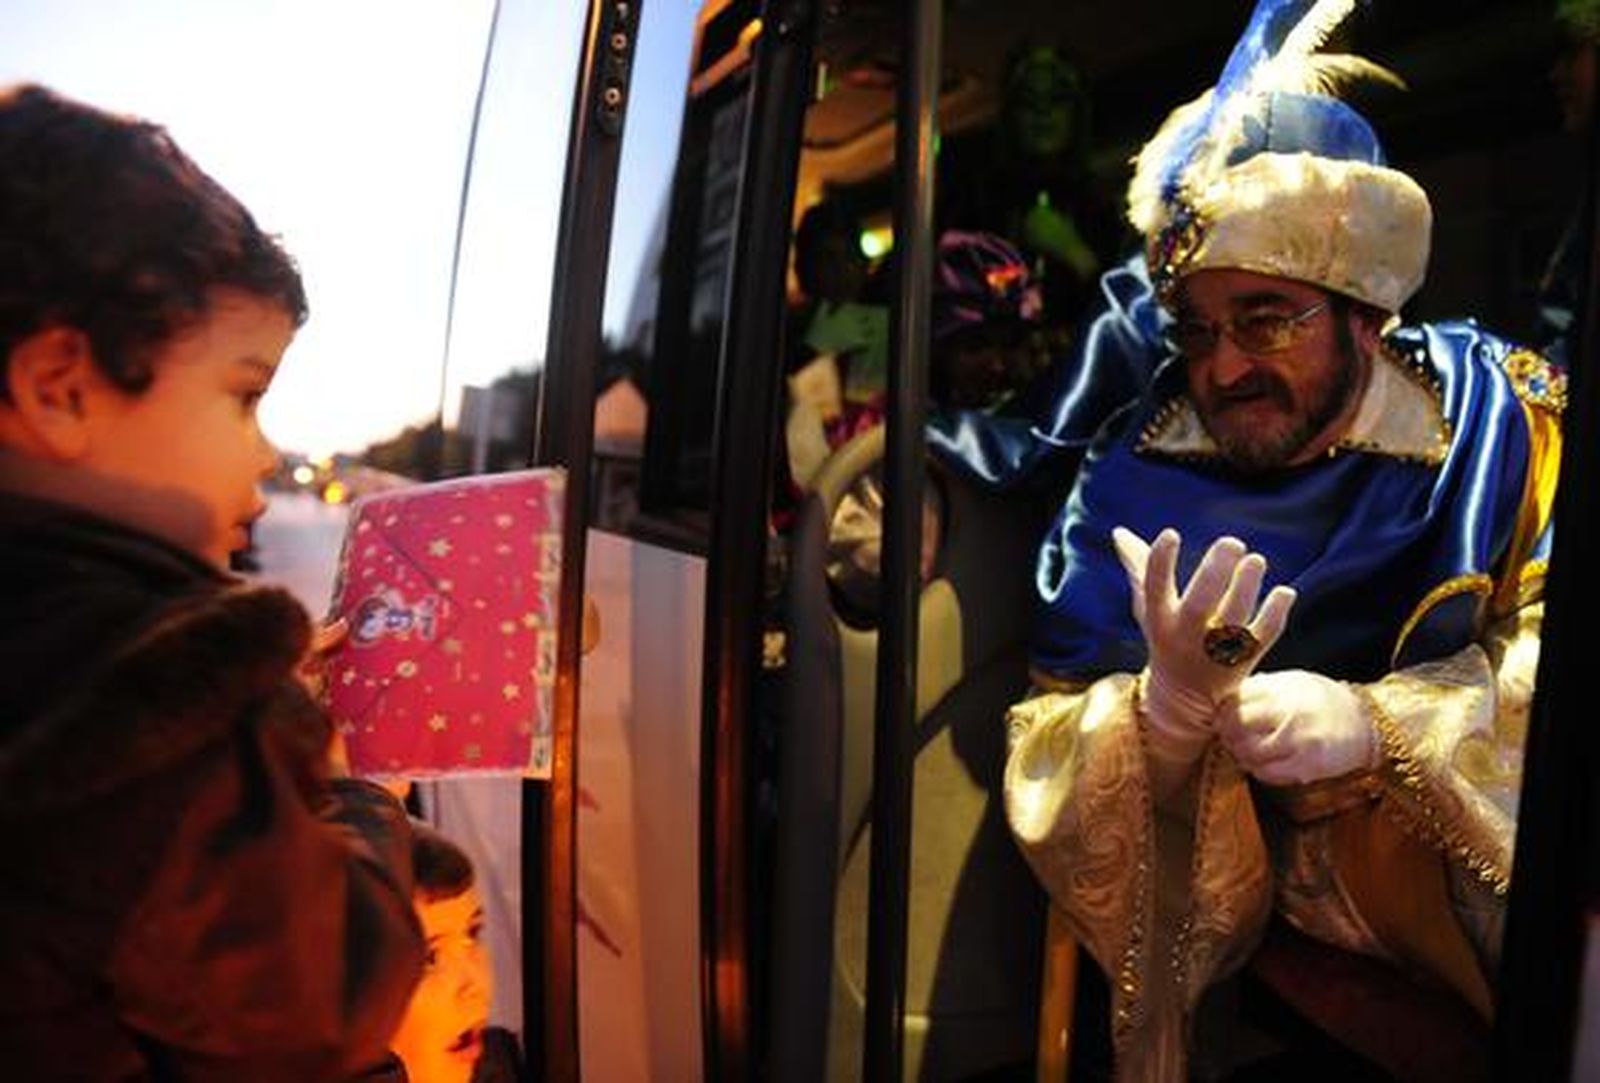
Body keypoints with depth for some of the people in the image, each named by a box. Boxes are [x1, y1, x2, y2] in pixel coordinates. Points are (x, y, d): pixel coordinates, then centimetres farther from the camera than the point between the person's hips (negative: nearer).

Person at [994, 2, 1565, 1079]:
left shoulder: (1495, 410, -10)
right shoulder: (1137, 476, -11)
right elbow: (1051, 768, -12)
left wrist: (1374, 722, -29)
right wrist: (1170, 707, -34)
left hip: (1487, 846, -1)